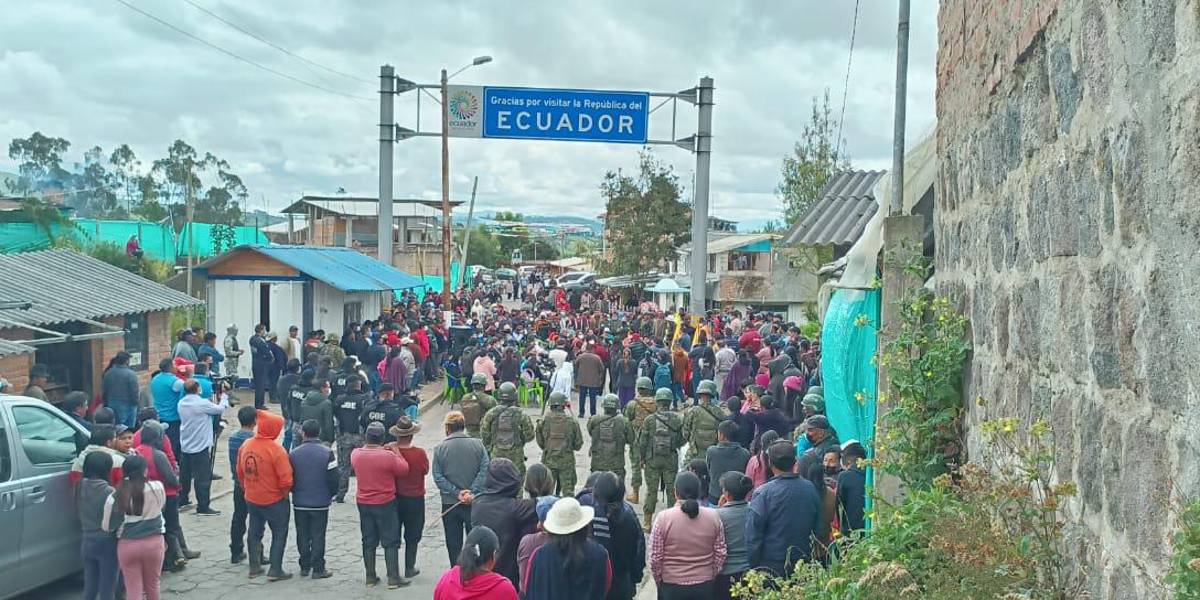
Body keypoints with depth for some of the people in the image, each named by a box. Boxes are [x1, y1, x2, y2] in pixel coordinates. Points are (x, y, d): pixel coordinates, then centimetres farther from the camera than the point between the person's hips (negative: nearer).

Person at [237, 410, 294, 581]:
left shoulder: (245, 445, -4)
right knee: (279, 534, 8)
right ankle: (275, 571, 7)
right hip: (274, 500, -6)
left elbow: (240, 472, 7)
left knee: (255, 532, 20)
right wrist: (284, 493, -3)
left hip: (251, 499, 6)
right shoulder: (276, 450, -23)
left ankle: (254, 567, 28)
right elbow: (286, 479, -23)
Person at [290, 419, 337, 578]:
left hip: (299, 503, 2)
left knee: (302, 535, 13)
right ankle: (318, 569, 7)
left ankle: (304, 567, 20)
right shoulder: (327, 453, -11)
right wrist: (331, 494, 9)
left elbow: (289, 479, 1)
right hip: (321, 503, -2)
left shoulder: (294, 454, -5)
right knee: (318, 536, 4)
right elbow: (333, 478, -10)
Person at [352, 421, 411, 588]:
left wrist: (368, 445, 13)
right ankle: (393, 579, 7)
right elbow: (404, 470, -6)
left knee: (368, 542, 14)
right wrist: (397, 453, 3)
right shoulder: (389, 456, -21)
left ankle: (370, 577, 20)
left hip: (363, 504, 4)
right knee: (390, 542, 6)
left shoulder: (356, 454, -8)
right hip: (385, 504, -4)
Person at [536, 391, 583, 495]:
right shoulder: (571, 421, -6)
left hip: (549, 460, 1)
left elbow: (540, 442, 3)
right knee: (568, 490, 5)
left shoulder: (544, 421, -5)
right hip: (567, 460, -1)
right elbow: (578, 444, 0)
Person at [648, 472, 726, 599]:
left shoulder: (663, 518, -14)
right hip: (705, 586, 2)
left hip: (672, 586, -2)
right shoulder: (713, 516, -6)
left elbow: (655, 557, -9)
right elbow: (720, 554, 2)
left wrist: (659, 580, 8)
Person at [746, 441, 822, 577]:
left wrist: (753, 565, -4)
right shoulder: (810, 489, -1)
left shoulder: (763, 493, -16)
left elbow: (753, 535, -13)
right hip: (804, 566, 4)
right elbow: (817, 526, 10)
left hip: (771, 567, -4)